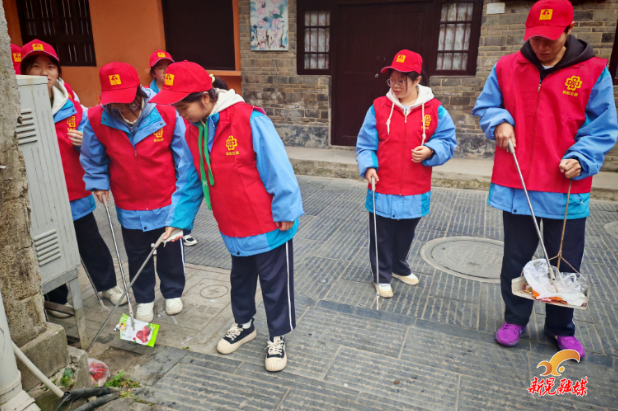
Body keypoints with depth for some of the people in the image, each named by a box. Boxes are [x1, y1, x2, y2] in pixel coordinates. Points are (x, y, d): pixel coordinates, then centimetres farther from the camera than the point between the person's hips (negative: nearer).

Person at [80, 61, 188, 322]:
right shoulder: (96, 119, -13)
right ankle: (144, 299, 40)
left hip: (166, 202, -1)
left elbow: (183, 155, -8)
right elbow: (92, 158, 5)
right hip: (129, 207, 2)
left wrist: (185, 189, -4)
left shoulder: (166, 114, -18)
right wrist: (98, 183, 0)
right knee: (137, 256, 17)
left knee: (170, 252, 16)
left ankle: (173, 293, 40)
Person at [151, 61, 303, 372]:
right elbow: (190, 181, 10)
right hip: (232, 227, 7)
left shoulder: (249, 120, -23)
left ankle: (277, 337, 31)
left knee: (275, 284, 10)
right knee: (240, 280, 25)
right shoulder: (193, 131, 1)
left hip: (268, 227, -6)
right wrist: (178, 219, 7)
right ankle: (243, 325, 48)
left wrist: (285, 212, -17)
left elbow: (277, 169, -21)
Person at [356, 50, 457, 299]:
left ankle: (400, 267, 46)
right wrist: (368, 166, -18)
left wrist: (430, 150, -17)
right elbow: (365, 144, -2)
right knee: (382, 237, 10)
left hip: (416, 192, 2)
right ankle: (382, 276, 30)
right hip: (383, 190, -1)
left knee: (405, 235, 21)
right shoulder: (379, 106, -5)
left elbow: (448, 141, 2)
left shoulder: (434, 109, -3)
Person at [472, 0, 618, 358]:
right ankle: (515, 319, 35)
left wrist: (581, 158, -16)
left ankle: (561, 328, 34)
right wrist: (499, 122, -9)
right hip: (516, 187, 1)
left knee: (566, 265, 11)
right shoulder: (506, 67, 1)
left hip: (567, 189, -1)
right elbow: (485, 106, 12)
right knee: (515, 260, 14)